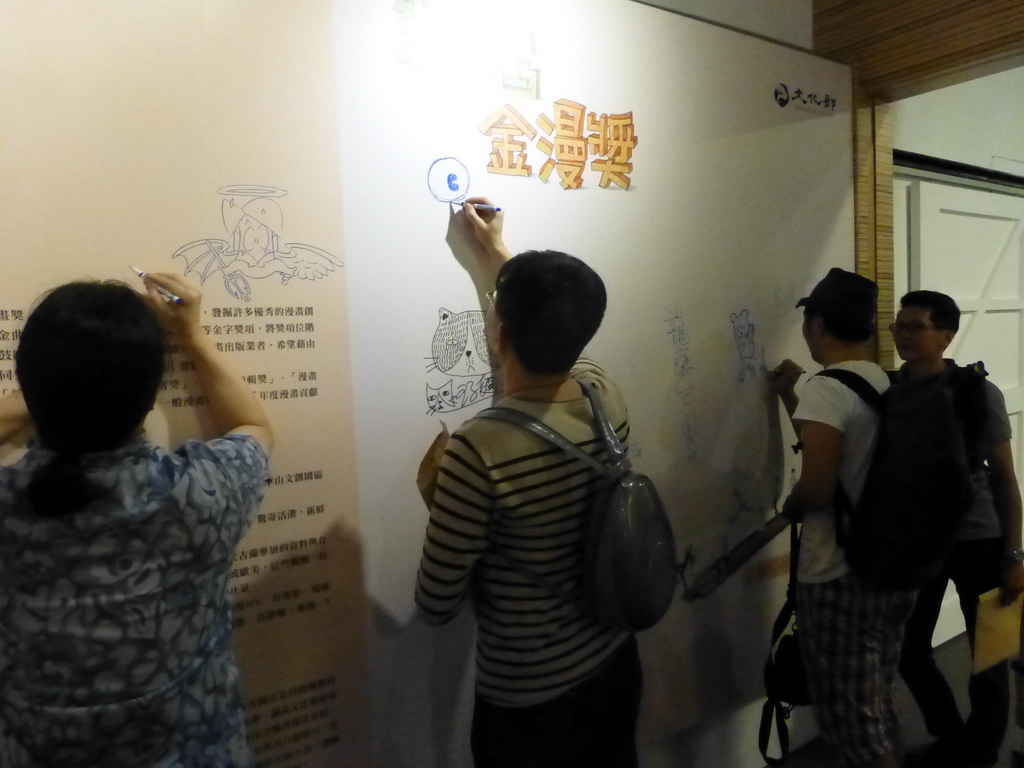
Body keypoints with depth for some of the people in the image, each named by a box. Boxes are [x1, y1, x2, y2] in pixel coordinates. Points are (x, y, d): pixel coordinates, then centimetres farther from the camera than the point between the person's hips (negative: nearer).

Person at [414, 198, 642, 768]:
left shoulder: (481, 448, -30)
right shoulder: (607, 398, -12)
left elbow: (437, 606, -19)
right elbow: (548, 339, 11)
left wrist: (443, 502, -4)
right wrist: (492, 254, 21)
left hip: (528, 699, -6)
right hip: (617, 665, 6)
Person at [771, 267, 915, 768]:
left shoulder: (825, 388, -18)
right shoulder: (890, 385, 7)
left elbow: (817, 485, -28)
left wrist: (789, 508, -7)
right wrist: (789, 397, 20)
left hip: (840, 577, -8)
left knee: (848, 715, 7)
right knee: (877, 707, 23)